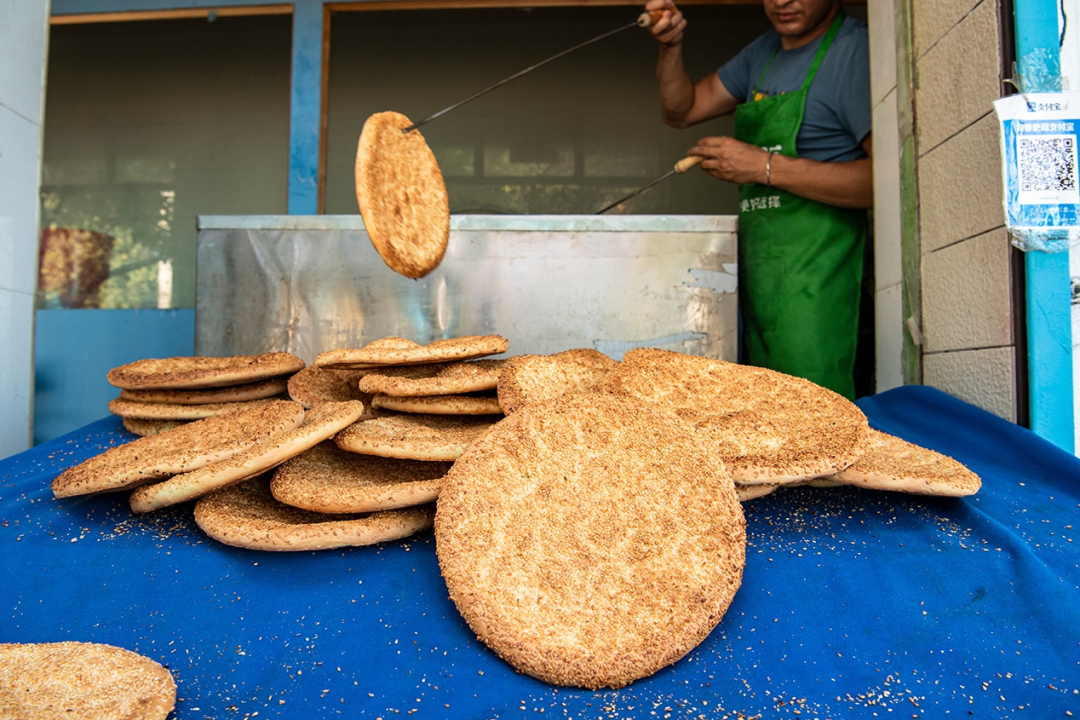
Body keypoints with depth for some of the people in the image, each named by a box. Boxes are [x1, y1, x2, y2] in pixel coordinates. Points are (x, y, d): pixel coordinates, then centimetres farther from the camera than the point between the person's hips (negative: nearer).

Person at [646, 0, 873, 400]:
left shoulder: (858, 51, -6)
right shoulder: (765, 50, 20)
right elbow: (681, 111, 25)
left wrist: (766, 167, -16)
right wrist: (671, 46, 6)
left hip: (812, 278, -7)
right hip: (754, 270, 7)